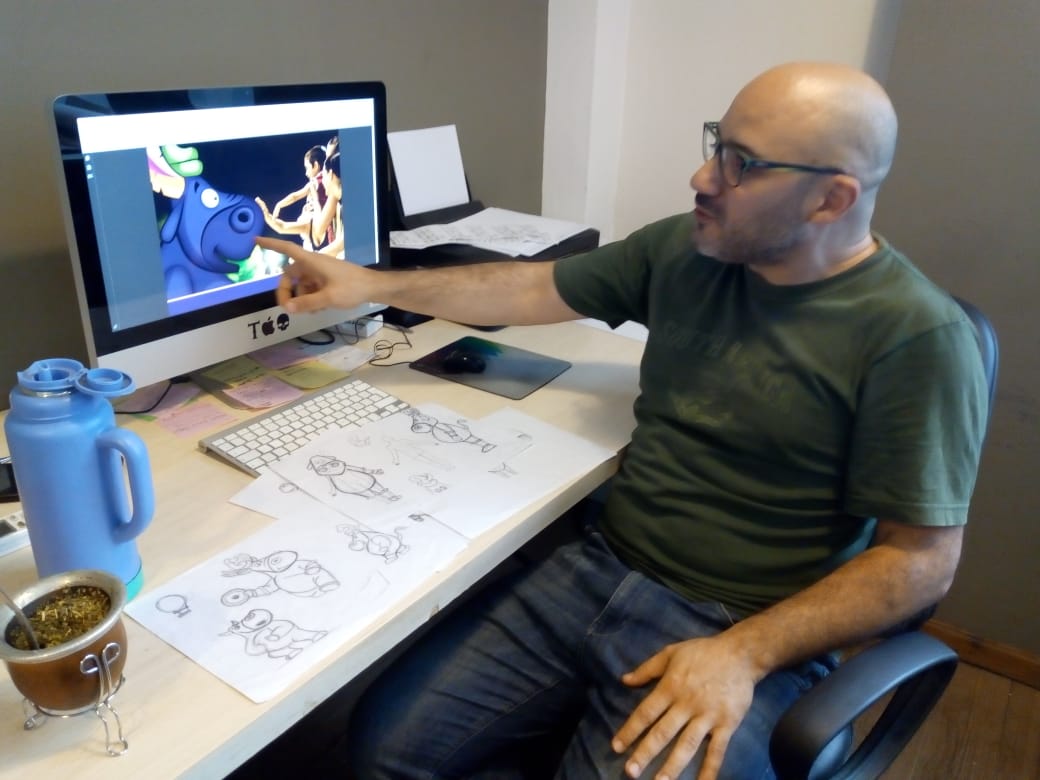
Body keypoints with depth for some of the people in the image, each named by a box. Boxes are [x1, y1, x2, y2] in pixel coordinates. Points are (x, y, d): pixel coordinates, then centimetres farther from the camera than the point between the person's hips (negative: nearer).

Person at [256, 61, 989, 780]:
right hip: (598, 571, 5)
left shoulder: (916, 339, -14)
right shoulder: (684, 249, 3)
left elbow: (921, 559, -12)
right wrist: (374, 284, 8)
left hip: (751, 638, -4)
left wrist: (743, 655, -23)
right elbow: (532, 290, 10)